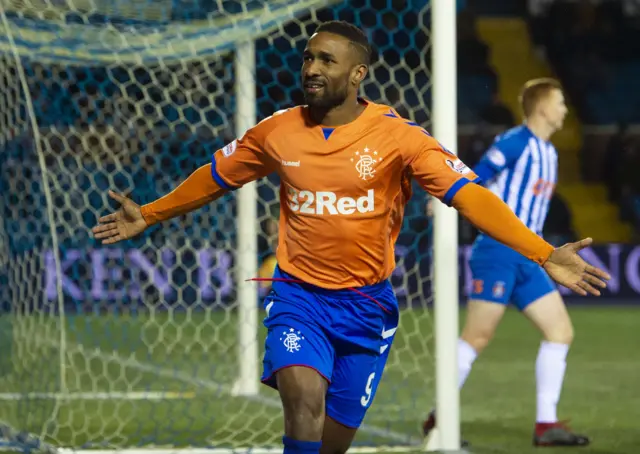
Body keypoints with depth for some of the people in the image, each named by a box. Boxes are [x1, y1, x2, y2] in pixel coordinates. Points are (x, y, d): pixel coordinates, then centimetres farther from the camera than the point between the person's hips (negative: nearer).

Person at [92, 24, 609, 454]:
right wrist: (147, 216, 20)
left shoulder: (398, 137, -11)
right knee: (305, 397, -27)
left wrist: (544, 254, -29)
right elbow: (214, 179, 15)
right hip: (298, 298, 0)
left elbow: (468, 194, -19)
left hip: (365, 304, 0)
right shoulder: (276, 132, -3)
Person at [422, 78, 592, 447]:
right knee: (477, 337, -7)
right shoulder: (516, 142, -9)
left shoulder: (548, 152, 17)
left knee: (561, 332, 0)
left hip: (527, 258, 9)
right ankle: (439, 418, 4)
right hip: (498, 252, -9)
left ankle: (546, 424, 2)